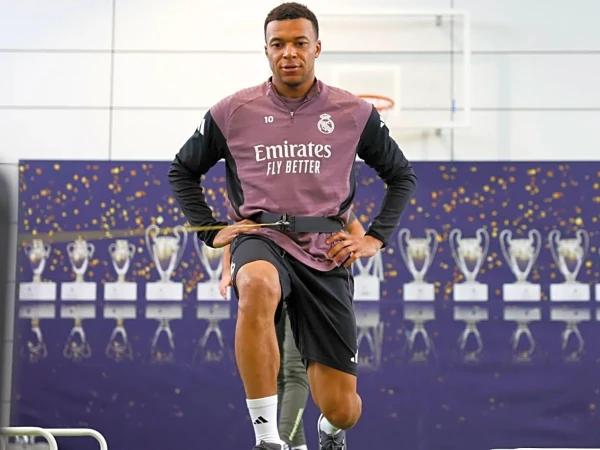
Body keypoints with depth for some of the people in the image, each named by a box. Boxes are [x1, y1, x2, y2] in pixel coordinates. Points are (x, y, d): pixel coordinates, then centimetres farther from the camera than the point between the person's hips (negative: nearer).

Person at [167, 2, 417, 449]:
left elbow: (402, 175, 17)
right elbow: (182, 170, 17)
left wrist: (376, 238, 6)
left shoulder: (354, 113, 4)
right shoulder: (233, 112, 3)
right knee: (257, 287, -42)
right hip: (261, 239, -1)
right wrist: (212, 230, 6)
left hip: (326, 252, 1)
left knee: (342, 408, -3)